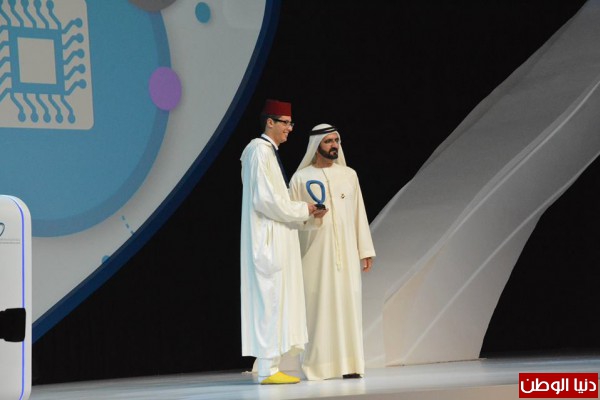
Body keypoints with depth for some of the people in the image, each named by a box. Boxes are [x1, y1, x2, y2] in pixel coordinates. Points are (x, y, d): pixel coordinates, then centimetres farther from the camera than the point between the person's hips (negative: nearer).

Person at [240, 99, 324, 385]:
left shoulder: (269, 152, 18)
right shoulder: (259, 151, -13)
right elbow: (265, 200, -20)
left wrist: (301, 211, 10)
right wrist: (302, 210, -11)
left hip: (275, 242, 10)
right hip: (267, 242, -10)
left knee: (274, 301, 9)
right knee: (269, 300, -9)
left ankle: (269, 365, 10)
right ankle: (267, 369, -7)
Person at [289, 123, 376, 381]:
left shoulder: (349, 175, 10)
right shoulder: (300, 178, 2)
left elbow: (359, 213, 9)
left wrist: (366, 250, 5)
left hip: (346, 253, 3)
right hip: (314, 253, -3)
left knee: (348, 303, -1)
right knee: (317, 306, -4)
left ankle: (349, 364, 2)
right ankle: (318, 366, -1)